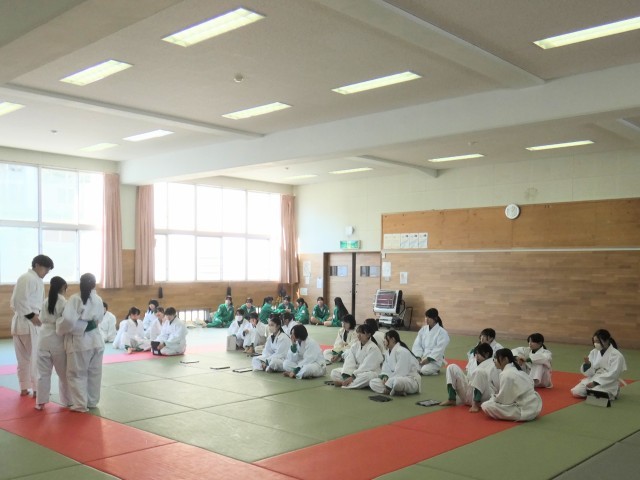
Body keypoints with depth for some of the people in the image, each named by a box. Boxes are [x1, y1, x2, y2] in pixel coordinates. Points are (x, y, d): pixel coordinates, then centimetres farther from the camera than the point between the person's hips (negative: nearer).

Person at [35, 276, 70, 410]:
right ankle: (68, 401, 16)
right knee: (64, 373, 8)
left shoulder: (45, 302, 2)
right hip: (58, 340, -4)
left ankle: (41, 401, 15)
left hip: (44, 338, 4)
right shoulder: (64, 302, -11)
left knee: (43, 372, 11)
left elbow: (42, 319, 11)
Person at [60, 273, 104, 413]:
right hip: (95, 339, 5)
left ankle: (81, 404, 8)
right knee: (94, 373, 15)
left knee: (77, 374, 7)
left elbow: (68, 319, -21)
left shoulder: (74, 298, -12)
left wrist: (63, 330, -4)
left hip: (79, 341, -5)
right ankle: (92, 402, 25)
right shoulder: (98, 300, 2)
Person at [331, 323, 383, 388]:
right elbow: (349, 362, -8)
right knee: (334, 372, -6)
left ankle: (342, 383, -30)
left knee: (368, 376, -42)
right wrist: (346, 376, -25)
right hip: (356, 371, 6)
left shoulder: (373, 348, -15)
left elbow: (367, 367, -22)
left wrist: (352, 377, -26)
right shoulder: (355, 346, 4)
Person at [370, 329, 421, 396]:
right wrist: (384, 376, -11)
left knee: (397, 381, -45)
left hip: (412, 381, -10)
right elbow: (386, 369, 13)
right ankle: (398, 392, -18)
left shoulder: (402, 351, -21)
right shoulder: (388, 351, 10)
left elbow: (400, 373, -24)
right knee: (372, 382, -5)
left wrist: (388, 385, -22)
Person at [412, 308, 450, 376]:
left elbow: (439, 349, -16)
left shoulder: (442, 332, -9)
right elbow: (417, 344, 3)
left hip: (434, 359, -4)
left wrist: (428, 359, -23)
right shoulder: (423, 329, 7)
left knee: (425, 370, -31)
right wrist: (418, 357, -12)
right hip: (422, 357, 4)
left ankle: (435, 369, 1)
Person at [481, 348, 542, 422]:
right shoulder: (516, 370, 10)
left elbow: (503, 400, -15)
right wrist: (495, 396, 14)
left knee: (486, 406, -15)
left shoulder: (506, 374, -19)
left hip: (526, 411, -9)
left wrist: (493, 397, 4)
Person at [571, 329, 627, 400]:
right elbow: (590, 373, 5)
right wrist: (587, 364, -19)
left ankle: (610, 393, 1)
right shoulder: (593, 352, 4)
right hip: (593, 379, 5)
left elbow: (613, 374, -19)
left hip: (609, 383, -5)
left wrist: (596, 382, -24)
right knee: (576, 392, -12)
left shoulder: (616, 355, -13)